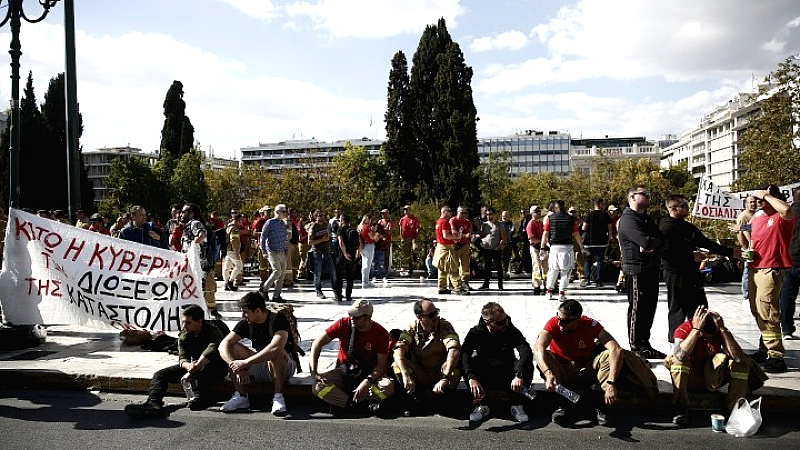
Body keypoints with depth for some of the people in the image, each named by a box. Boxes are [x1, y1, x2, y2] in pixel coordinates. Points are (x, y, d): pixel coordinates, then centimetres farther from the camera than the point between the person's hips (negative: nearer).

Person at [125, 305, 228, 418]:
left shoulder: (214, 332, -19)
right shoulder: (184, 335, 1)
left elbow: (210, 353, -37)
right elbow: (182, 358, -9)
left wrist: (193, 370, -45)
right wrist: (189, 366, -34)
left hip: (216, 368, -6)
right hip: (194, 366, 6)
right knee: (160, 375, -12)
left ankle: (200, 398, -43)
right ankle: (153, 403, -36)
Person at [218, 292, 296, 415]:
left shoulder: (278, 320, -21)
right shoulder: (246, 324, -5)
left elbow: (276, 347, -39)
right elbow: (224, 344, -15)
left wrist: (246, 362, -39)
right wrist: (236, 367, -32)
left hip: (284, 366, -5)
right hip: (259, 366, 5)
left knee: (277, 352, -37)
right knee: (233, 348, -15)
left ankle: (278, 397, -25)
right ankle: (241, 396, -14)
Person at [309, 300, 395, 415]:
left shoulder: (381, 334, -13)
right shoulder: (343, 324, -12)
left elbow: (381, 365, -12)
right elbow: (318, 343, -9)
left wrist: (367, 381, -30)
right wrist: (314, 372, -17)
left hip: (369, 373, -1)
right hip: (343, 371, 1)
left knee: (389, 386, -32)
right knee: (317, 387, -26)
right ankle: (365, 403, -31)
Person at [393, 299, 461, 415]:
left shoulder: (444, 326, -16)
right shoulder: (412, 329, -8)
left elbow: (454, 350, -32)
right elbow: (399, 350, -23)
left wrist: (445, 378, -45)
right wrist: (406, 375, -41)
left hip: (440, 374, -1)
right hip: (420, 377, 1)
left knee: (455, 368, -33)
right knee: (397, 365, -24)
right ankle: (420, 397, -10)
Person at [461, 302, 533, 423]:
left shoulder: (512, 331, -13)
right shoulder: (476, 333, -12)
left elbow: (526, 351, -28)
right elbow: (464, 353, -29)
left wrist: (519, 375, -45)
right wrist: (471, 378, -47)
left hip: (508, 376, 0)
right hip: (485, 377, 0)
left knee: (527, 365, -28)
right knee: (467, 364, -28)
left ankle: (517, 405, -16)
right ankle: (481, 406, -19)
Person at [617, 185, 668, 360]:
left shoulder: (646, 218, 20)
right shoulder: (628, 219, -11)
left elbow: (663, 242, 12)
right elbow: (645, 241, -24)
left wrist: (653, 246, -11)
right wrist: (657, 242, -2)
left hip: (651, 269, 9)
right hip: (637, 269, -9)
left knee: (650, 308, 12)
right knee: (637, 309, -3)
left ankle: (645, 344, 21)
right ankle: (636, 347, 5)